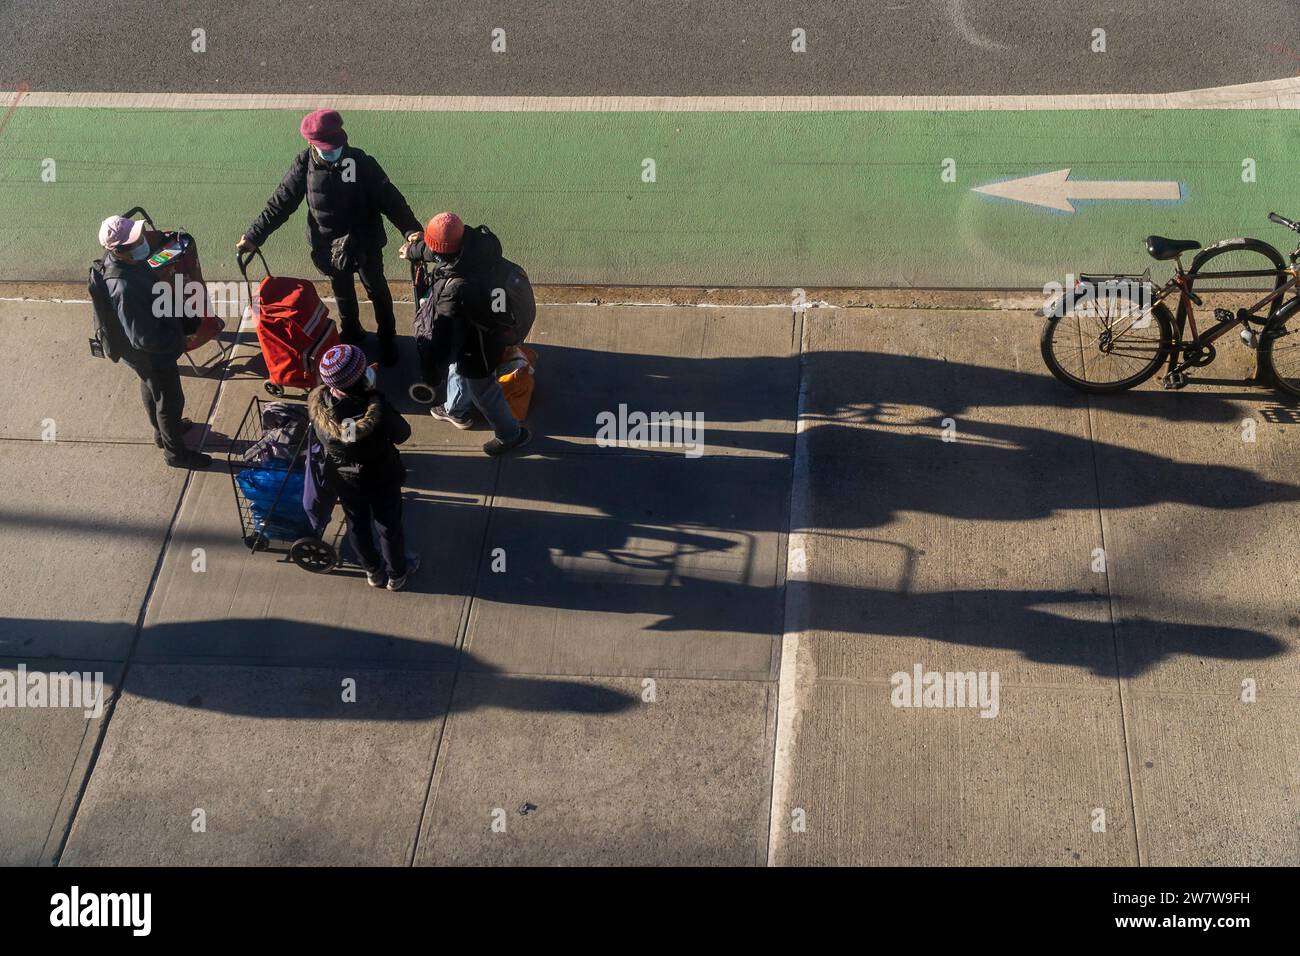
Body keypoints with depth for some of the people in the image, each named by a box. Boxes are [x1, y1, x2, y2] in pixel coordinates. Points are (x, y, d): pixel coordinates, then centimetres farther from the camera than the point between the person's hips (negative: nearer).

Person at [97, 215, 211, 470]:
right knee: (170, 400, 15)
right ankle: (175, 452, 38)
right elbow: (144, 339, -34)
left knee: (151, 389, 31)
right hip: (152, 355, -8)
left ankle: (163, 430, 57)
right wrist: (176, 339, -20)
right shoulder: (124, 290, -42)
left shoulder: (121, 260, -15)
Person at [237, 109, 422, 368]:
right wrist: (254, 235, -13)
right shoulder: (304, 164, -17)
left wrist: (411, 229, -39)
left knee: (377, 290, 18)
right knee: (342, 290, 25)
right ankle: (351, 332, 50)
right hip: (327, 245, 2)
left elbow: (389, 197, -25)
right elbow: (282, 201, -9)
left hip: (365, 243, -2)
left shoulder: (361, 162, -24)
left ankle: (387, 338, 41)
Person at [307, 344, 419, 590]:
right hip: (382, 479, -3)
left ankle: (373, 571, 53)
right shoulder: (376, 408, -39)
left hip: (342, 480, 3)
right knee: (389, 526, 24)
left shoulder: (316, 403, -30)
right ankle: (397, 574, 49)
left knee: (357, 524, 29)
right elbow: (402, 434, -19)